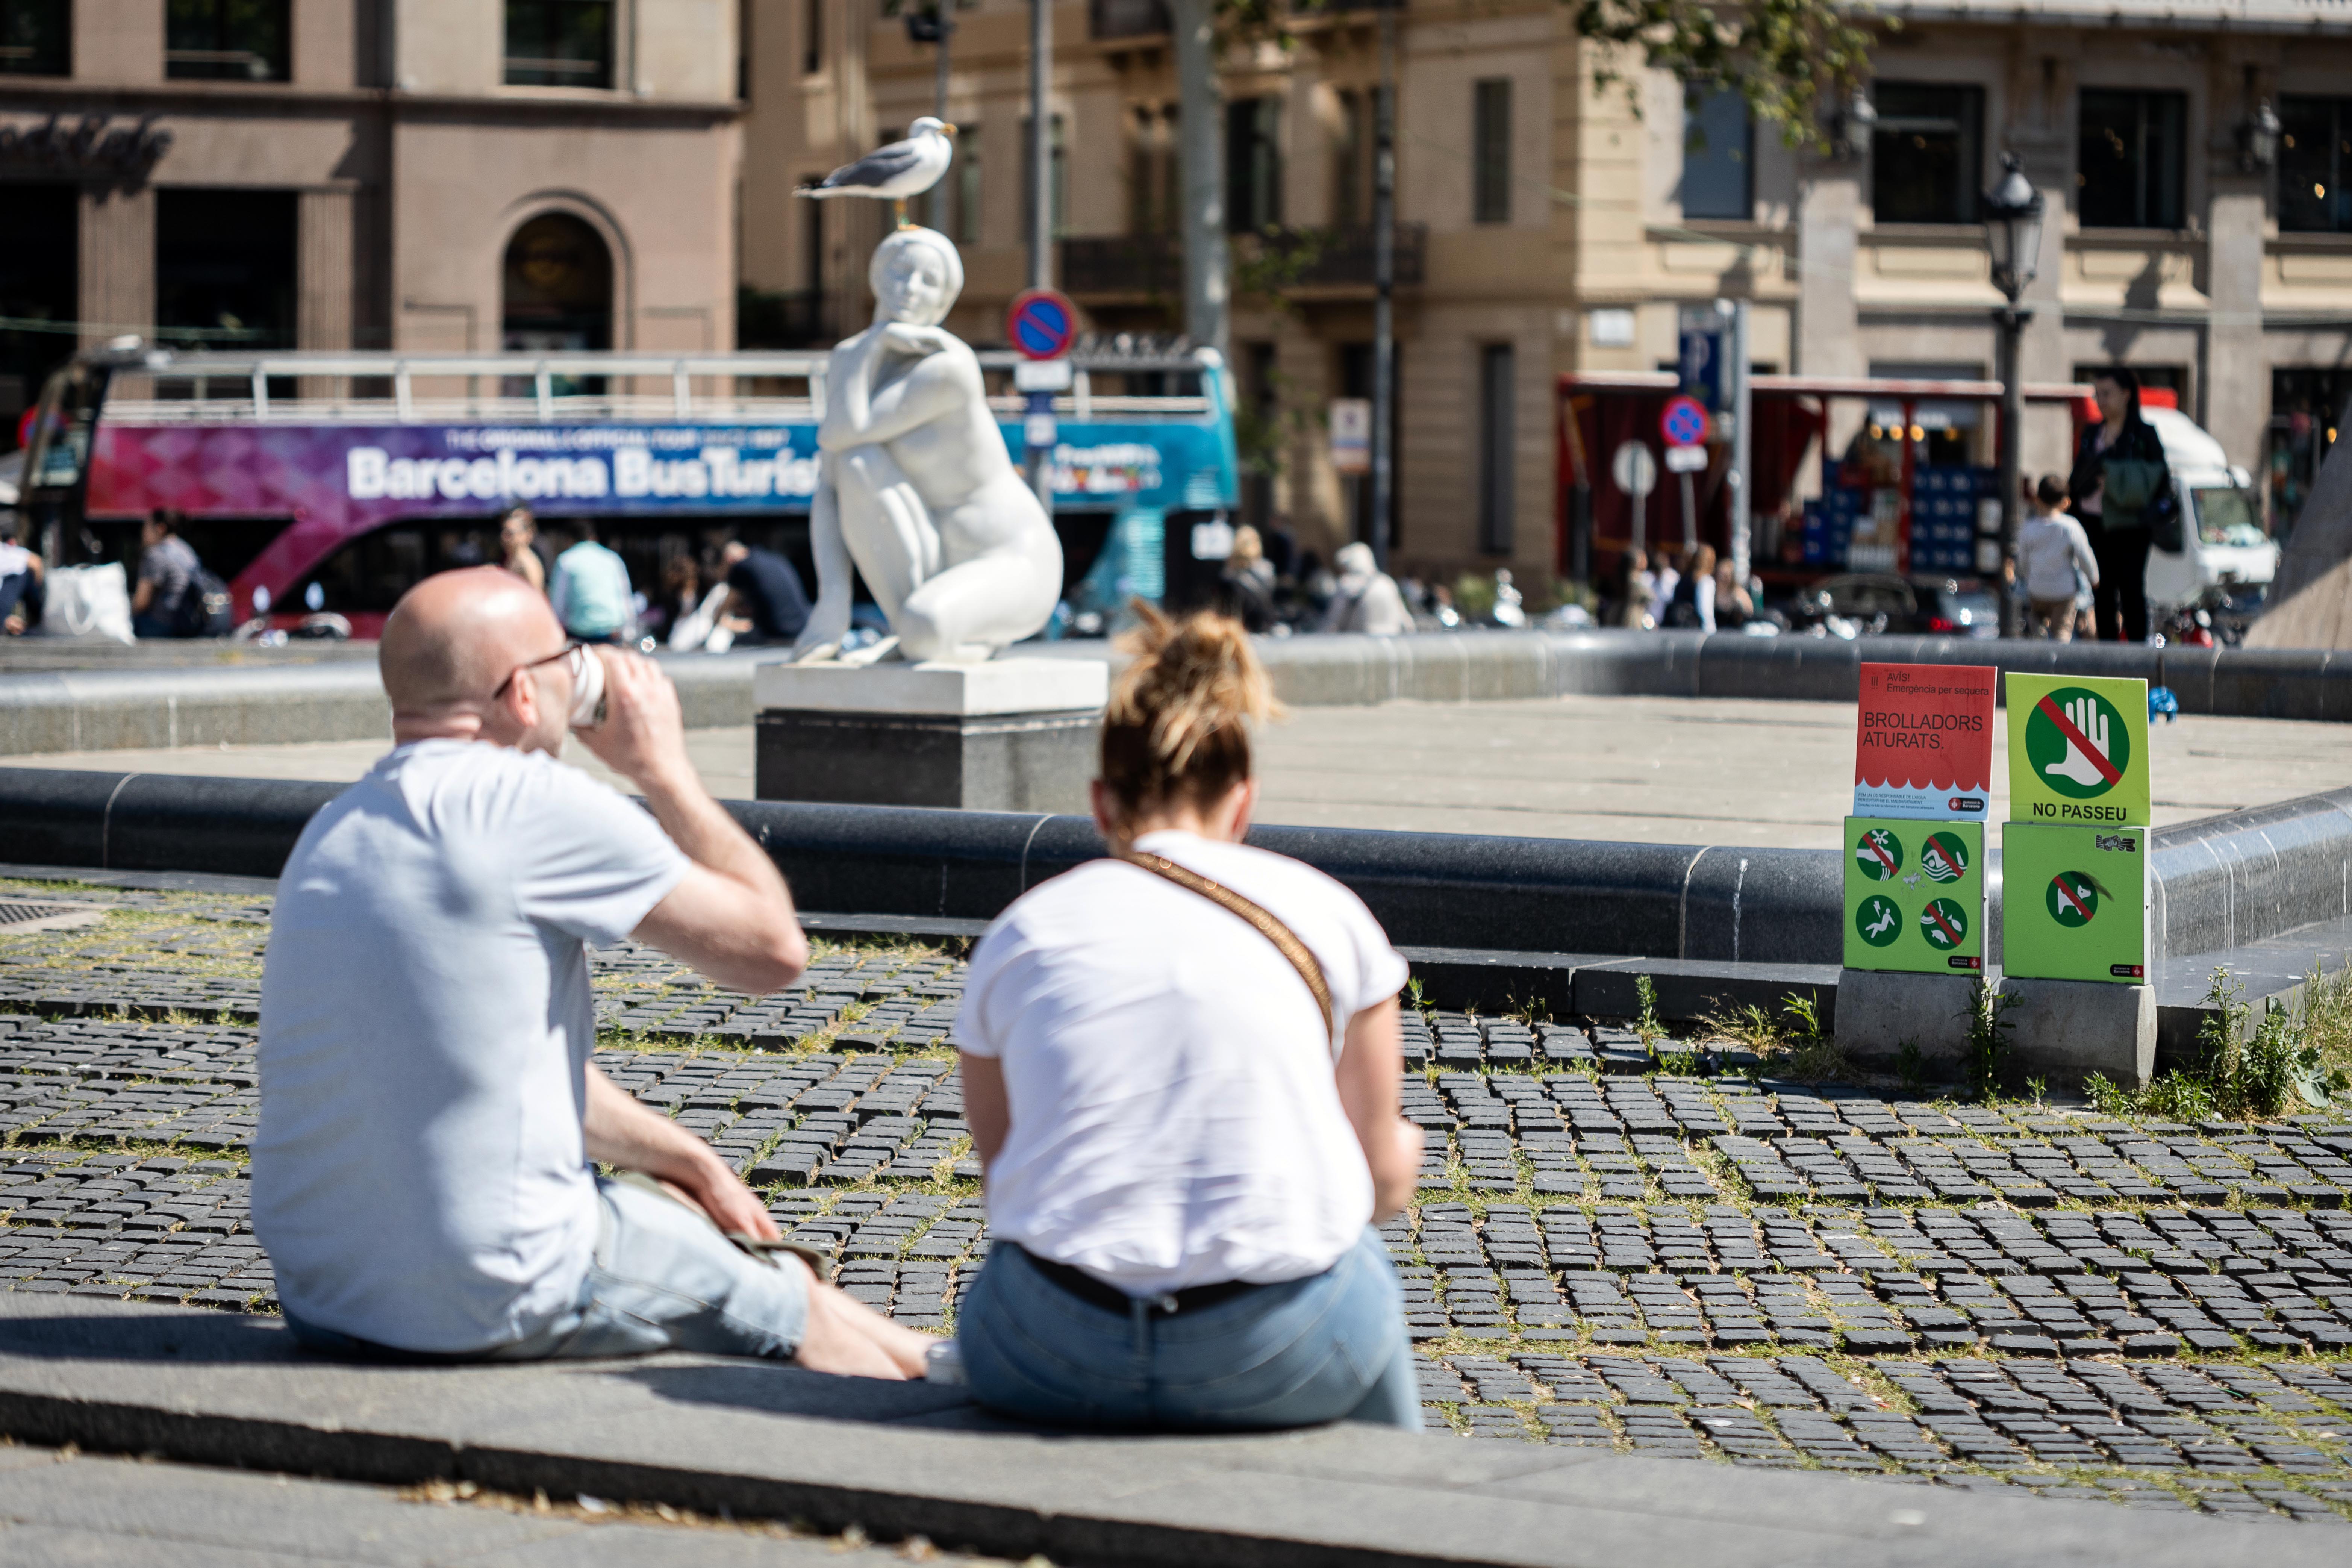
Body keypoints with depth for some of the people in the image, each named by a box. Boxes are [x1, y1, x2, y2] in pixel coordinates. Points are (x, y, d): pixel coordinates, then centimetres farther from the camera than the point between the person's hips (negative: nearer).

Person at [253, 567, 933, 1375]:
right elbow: (771, 947, -7)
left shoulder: (339, 827, 11)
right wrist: (661, 765, 3)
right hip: (496, 1300, -9)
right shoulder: (529, 803, -15)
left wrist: (684, 1157, 28)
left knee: (664, 1204, 31)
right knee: (801, 1311, 14)